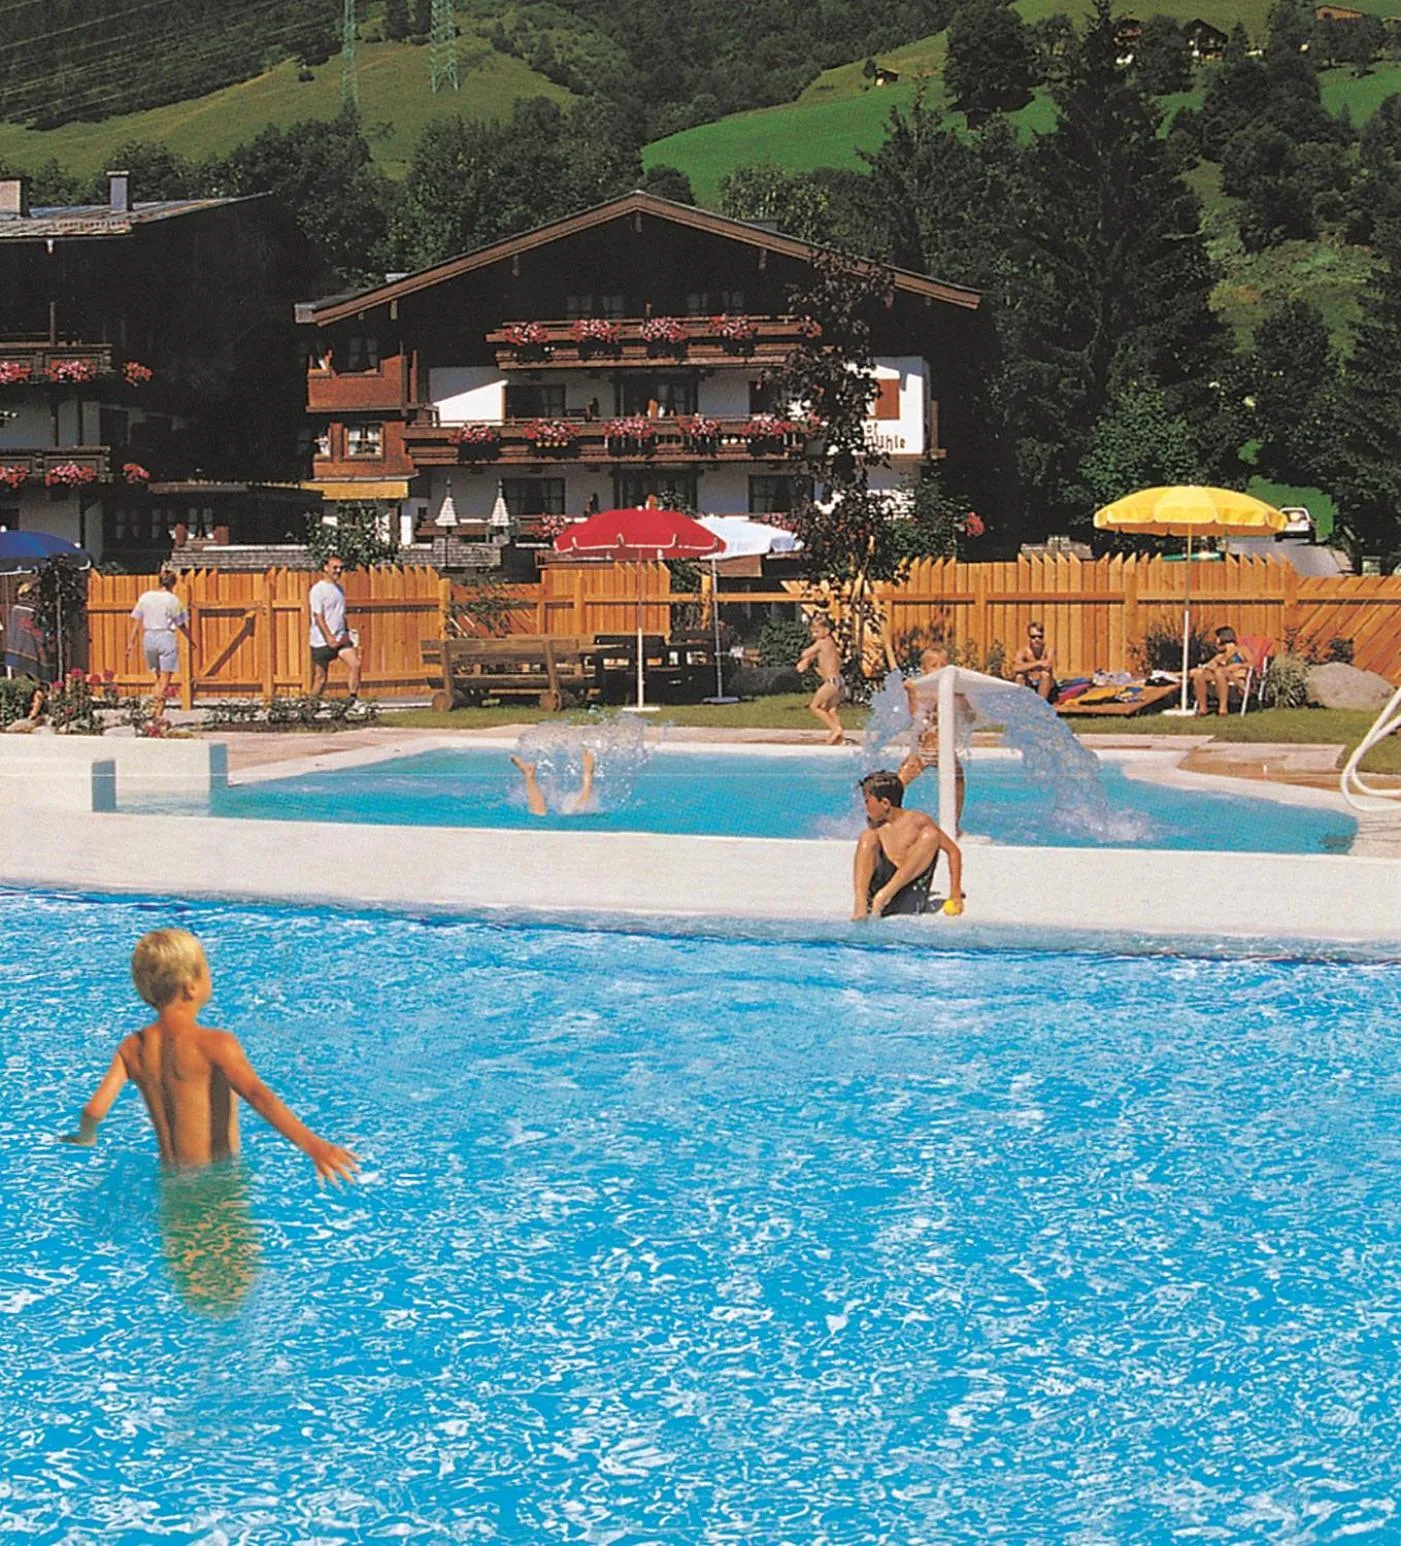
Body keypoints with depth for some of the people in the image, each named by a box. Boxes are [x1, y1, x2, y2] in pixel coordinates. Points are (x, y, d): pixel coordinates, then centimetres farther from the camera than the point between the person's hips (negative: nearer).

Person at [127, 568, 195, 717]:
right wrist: (189, 640, 13)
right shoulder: (172, 600, -8)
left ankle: (154, 704, 6)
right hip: (166, 637, -4)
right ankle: (158, 713, -5)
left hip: (148, 637, 5)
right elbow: (181, 624, -2)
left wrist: (132, 642, 12)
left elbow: (136, 621, 6)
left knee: (159, 677, 18)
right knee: (165, 678, 1)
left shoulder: (144, 597, 4)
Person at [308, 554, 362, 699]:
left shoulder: (339, 589, 15)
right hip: (322, 641, -6)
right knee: (320, 677, 0)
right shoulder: (318, 590, -10)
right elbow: (318, 616, -16)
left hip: (341, 639, 6)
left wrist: (347, 634, 18)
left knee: (355, 664, -12)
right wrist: (329, 638, -22)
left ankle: (353, 698, -8)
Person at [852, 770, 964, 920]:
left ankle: (884, 896, -31)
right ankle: (860, 904, -32)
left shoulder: (917, 821, -1)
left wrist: (955, 894, -6)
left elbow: (954, 851, 1)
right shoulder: (875, 826, 12)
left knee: (930, 834, -16)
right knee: (867, 836, -9)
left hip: (910, 902, -4)